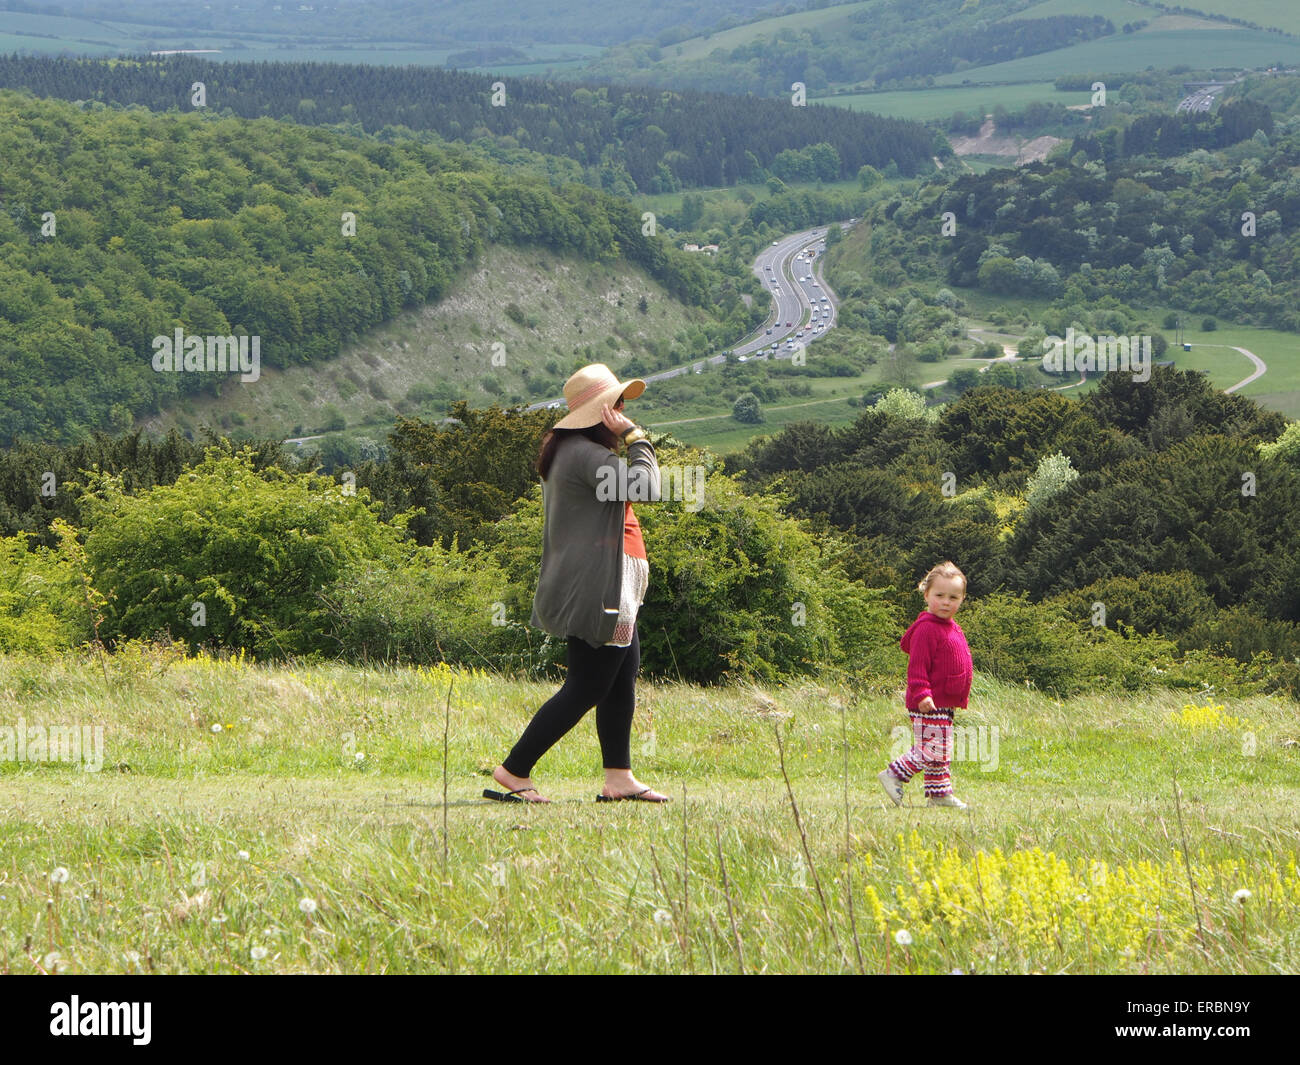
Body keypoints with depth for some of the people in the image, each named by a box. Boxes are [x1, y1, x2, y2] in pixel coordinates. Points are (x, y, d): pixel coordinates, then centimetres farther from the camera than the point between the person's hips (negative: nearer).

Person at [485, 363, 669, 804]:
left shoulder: (569, 451, 16)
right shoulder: (586, 454, -19)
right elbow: (646, 487, -26)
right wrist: (635, 436, -17)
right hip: (596, 590, -11)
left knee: (624, 676, 13)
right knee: (585, 688, -7)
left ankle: (619, 777, 15)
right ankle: (514, 771, -4)